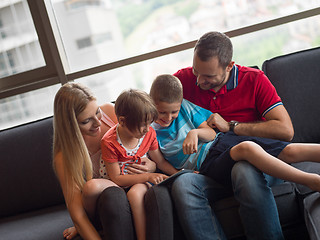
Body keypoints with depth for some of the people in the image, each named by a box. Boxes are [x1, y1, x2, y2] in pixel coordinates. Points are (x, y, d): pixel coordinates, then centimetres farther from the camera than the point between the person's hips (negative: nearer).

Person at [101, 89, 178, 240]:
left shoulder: (149, 134, -2)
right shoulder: (109, 143, -17)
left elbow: (161, 162, 10)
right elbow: (116, 178, -15)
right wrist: (148, 176, -20)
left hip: (142, 183, 2)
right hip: (122, 186, -2)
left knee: (135, 193, -35)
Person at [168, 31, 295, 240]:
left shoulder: (254, 80, 0)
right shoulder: (185, 79, 7)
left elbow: (286, 131, -8)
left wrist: (230, 127, -10)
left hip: (255, 162, -2)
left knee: (244, 171, -39)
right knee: (183, 185, -32)